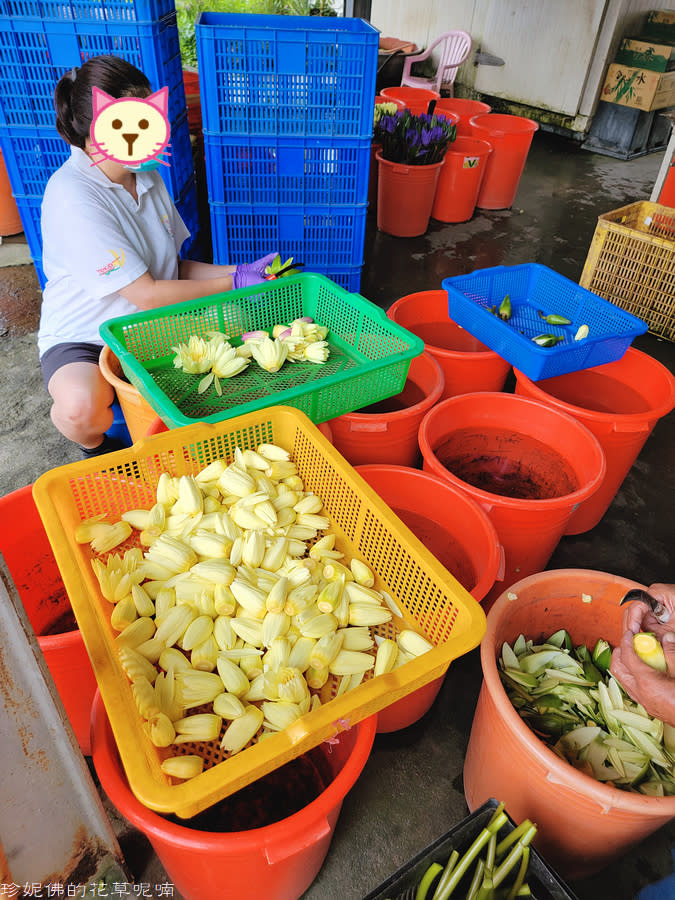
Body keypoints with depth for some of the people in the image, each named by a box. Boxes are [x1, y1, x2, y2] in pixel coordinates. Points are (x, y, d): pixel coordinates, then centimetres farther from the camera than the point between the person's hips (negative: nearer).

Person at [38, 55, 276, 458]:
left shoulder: (147, 176, 6)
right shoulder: (72, 197, -21)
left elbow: (170, 268, 8)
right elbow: (146, 294, -23)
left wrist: (236, 271, -8)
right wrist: (232, 283, -17)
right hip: (83, 338, -6)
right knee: (81, 407, -39)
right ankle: (95, 445, 2)